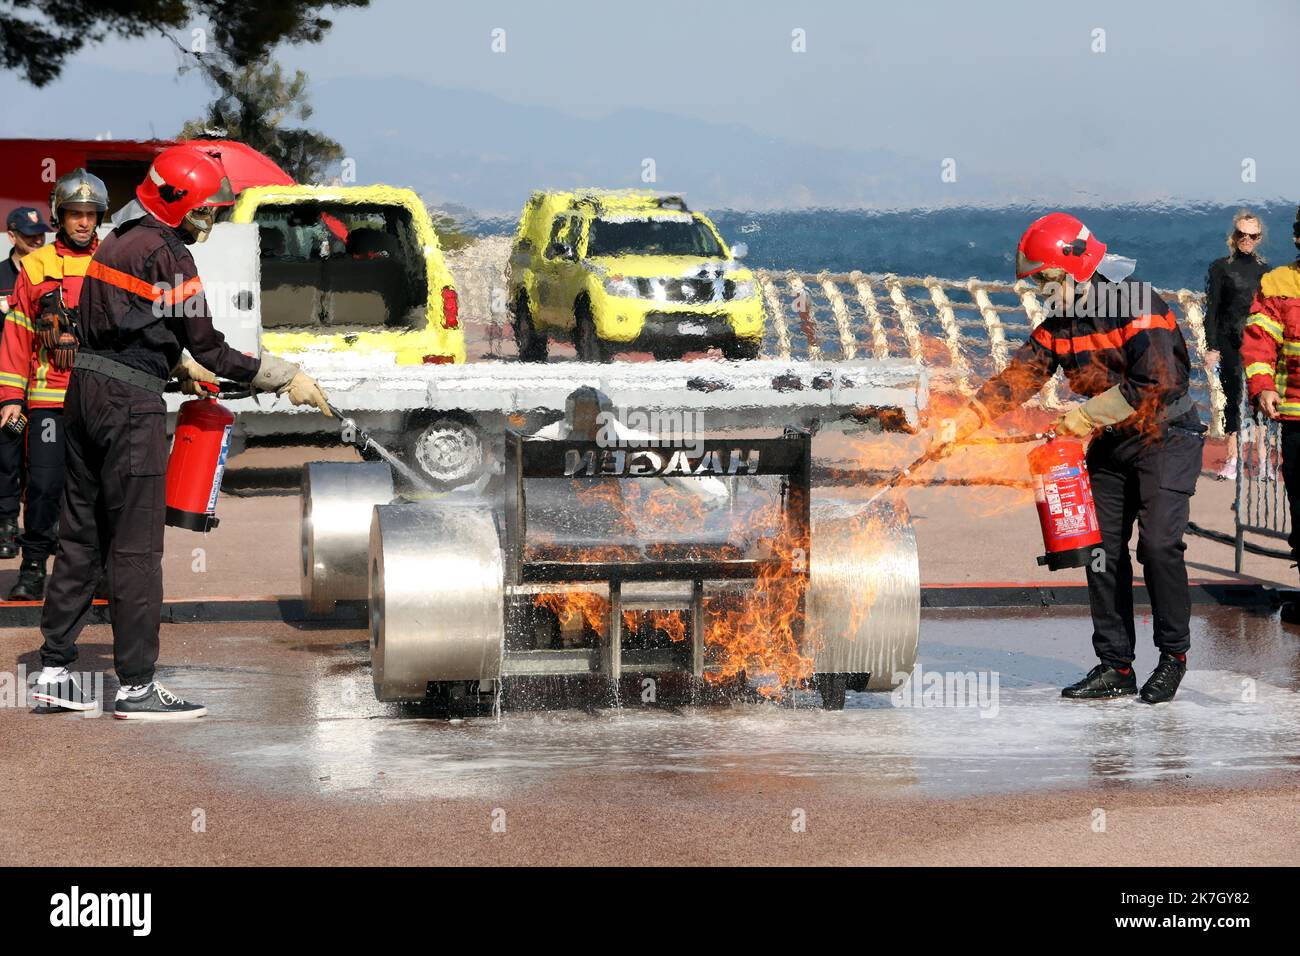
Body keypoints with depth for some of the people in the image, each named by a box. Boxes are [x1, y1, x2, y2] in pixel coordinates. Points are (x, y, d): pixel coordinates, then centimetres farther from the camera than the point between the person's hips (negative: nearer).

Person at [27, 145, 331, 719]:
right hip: (130, 400, -9)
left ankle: (54, 670, 18)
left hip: (86, 387, 9)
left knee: (82, 534, 14)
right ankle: (136, 686, -1)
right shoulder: (165, 253, -12)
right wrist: (288, 379, -8)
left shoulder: (118, 241, 15)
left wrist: (180, 367, 36)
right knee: (135, 546, -4)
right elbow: (207, 347, -12)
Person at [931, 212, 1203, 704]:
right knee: (1103, 549, 2)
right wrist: (961, 424, -10)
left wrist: (1087, 415, -18)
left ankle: (1173, 654, -2)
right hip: (1111, 443, 7)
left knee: (1158, 542, -16)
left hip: (1166, 436, -7)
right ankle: (1115, 666, 6)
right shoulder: (1059, 323, 4)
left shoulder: (1138, 305, -19)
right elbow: (1015, 380, 1)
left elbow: (1156, 383, -25)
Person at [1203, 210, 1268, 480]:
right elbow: (1211, 310, -1)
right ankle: (1232, 460, 2)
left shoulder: (1264, 271, 12)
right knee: (1232, 399, -1)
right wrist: (1211, 347, -8)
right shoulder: (1220, 268, 3)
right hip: (1230, 343, -2)